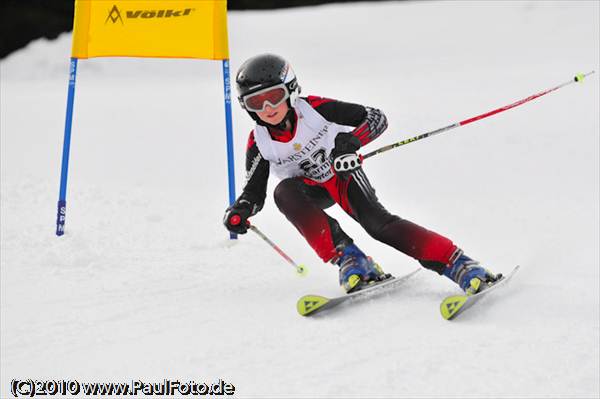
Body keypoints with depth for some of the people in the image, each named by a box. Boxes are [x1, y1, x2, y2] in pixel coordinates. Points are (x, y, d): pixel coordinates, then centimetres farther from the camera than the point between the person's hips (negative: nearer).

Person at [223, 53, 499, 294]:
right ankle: (347, 259, -32)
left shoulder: (314, 109, -25)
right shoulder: (259, 143, -17)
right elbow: (254, 191, -8)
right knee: (284, 192, -31)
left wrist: (352, 140, -43)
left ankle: (460, 266, -31)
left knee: (377, 222, -26)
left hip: (343, 174, -2)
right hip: (310, 190, 3)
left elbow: (376, 118, -24)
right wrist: (238, 211, -30)